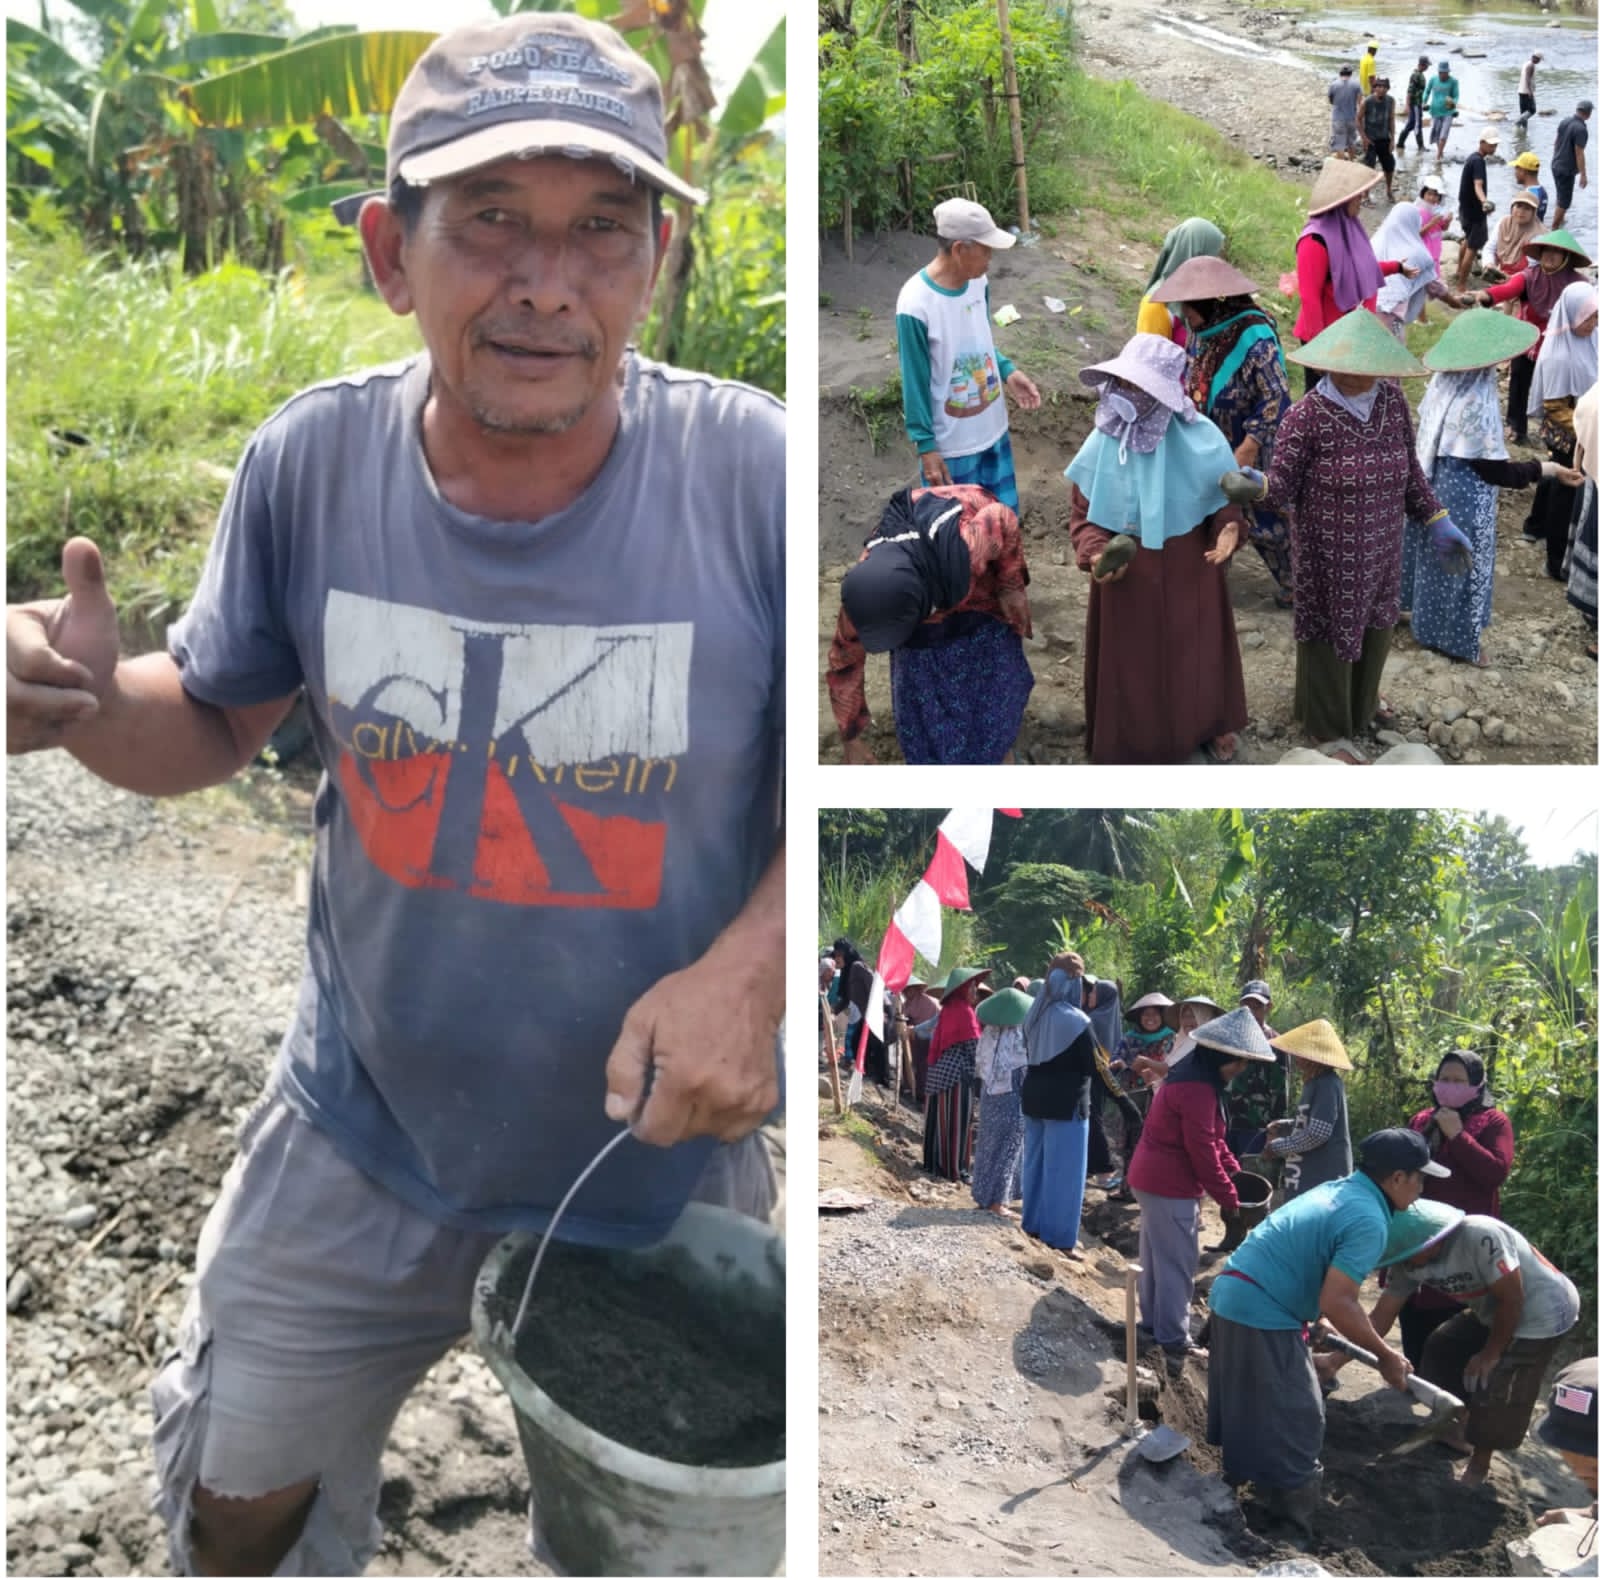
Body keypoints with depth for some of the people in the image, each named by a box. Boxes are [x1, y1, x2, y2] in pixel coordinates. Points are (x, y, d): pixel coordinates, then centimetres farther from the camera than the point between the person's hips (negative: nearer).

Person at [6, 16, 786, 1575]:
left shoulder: (753, 476, -23)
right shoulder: (313, 461, -14)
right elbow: (212, 724, 1)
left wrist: (745, 973, -28)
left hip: (665, 1149, -1)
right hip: (362, 1144, 2)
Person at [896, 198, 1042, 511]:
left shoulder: (978, 282, -5)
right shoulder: (915, 305, -25)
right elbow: (915, 382, -17)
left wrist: (1007, 371, -5)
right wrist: (925, 445, -15)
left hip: (993, 430, 7)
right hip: (950, 445, -7)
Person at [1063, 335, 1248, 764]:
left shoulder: (1200, 441, -20)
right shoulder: (1103, 444, -16)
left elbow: (1224, 502, -7)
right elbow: (1082, 515, -5)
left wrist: (1228, 529, -28)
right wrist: (1095, 554, -23)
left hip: (1188, 575, 0)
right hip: (1126, 579, 0)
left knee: (1194, 652, 21)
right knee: (1132, 660, 15)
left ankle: (1211, 725, 47)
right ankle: (1136, 736, 38)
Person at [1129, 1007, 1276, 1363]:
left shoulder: (1193, 1078, 10)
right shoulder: (1197, 1090, -24)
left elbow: (1209, 1138, 17)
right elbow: (1203, 1151, -23)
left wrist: (1234, 1171, 8)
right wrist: (1229, 1199, -15)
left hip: (1152, 1178, 11)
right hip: (1170, 1186, -11)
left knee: (1156, 1254, 20)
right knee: (1177, 1262, -3)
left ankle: (1153, 1320, 32)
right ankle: (1173, 1338, 3)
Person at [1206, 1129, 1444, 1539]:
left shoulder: (1337, 1190, 14)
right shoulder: (1370, 1221, -15)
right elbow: (1337, 1303, -21)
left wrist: (1317, 1319, 33)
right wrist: (1386, 1356, -8)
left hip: (1231, 1292, 9)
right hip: (1262, 1313, -9)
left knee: (1250, 1407, 27)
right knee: (1296, 1425, 3)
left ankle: (1239, 1475, 43)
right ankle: (1294, 1530, 12)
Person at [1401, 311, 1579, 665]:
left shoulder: (1442, 382, -8)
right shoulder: (1478, 401, -31)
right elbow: (1491, 469, -25)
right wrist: (1544, 469, -17)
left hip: (1433, 486, 8)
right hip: (1463, 496, -8)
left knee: (1434, 556, 24)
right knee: (1459, 564, 10)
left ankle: (1431, 622, 43)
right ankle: (1455, 638, 27)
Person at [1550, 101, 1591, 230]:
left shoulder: (1565, 121, -1)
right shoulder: (1581, 129, -24)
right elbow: (1579, 154, -23)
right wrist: (1583, 175, -16)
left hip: (1556, 165, 8)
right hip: (1567, 169, -8)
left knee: (1561, 195, 27)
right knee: (1564, 201, 3)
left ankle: (1559, 219, 44)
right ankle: (1554, 228, 9)